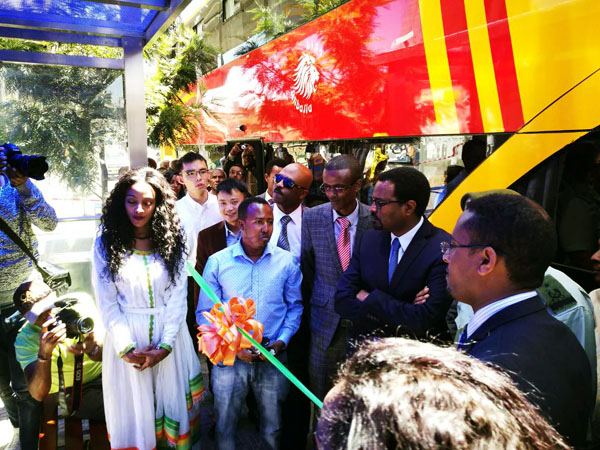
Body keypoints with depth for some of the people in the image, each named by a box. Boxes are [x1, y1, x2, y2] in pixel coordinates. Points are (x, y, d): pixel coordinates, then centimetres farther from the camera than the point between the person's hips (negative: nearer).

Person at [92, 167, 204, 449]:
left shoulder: (170, 241, -2)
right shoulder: (106, 244, -5)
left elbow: (178, 297, -5)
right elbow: (107, 303, -6)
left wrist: (165, 346, -12)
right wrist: (127, 349, -13)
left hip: (168, 334, 1)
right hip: (126, 336, -1)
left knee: (172, 400, 14)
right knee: (134, 407, 12)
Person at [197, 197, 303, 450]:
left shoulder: (286, 261, -2)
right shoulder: (217, 262, -5)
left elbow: (295, 306, 5)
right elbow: (204, 313, -4)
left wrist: (281, 341, -8)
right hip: (229, 357, 0)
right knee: (225, 427, 17)